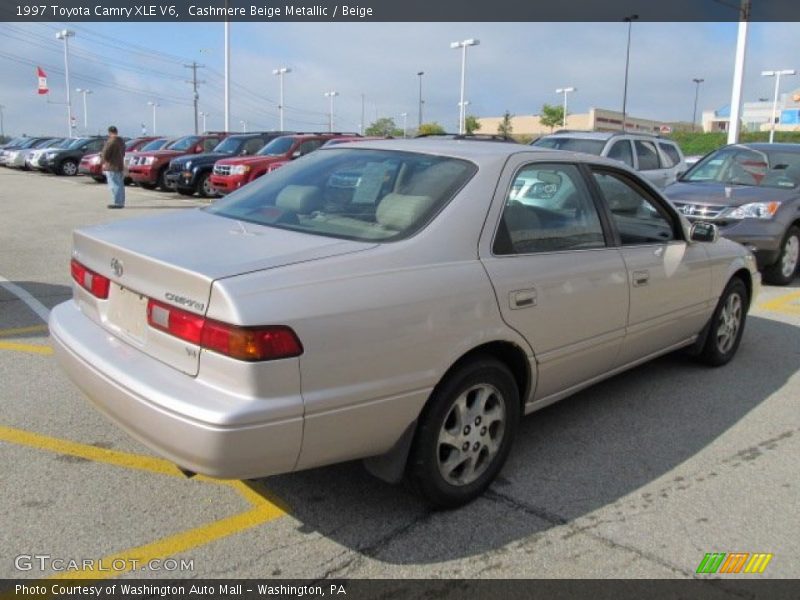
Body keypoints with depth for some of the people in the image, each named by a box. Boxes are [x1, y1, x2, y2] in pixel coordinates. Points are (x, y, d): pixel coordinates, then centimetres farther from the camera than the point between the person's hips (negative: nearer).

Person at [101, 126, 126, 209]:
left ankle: (117, 203, -9)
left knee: (114, 186, -8)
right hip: (120, 166, 9)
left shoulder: (111, 141, -16)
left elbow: (105, 153, -17)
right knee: (120, 185, 11)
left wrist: (104, 161, 1)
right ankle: (121, 202, 16)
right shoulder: (121, 141, 13)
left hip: (111, 167, -9)